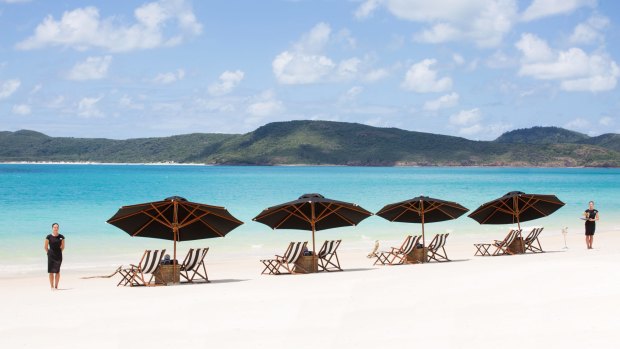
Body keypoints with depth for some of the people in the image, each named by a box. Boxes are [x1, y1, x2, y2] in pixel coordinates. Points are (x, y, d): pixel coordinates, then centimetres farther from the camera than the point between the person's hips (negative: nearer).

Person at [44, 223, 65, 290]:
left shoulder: (61, 237, 0)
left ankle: (56, 286, 9)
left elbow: (63, 247, 10)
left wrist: (59, 252, 8)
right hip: (51, 256, -1)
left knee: (57, 272, 2)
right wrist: (49, 253, 3)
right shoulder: (49, 237, -4)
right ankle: (52, 286, 4)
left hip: (59, 256, 1)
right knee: (51, 272, -1)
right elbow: (46, 247, 3)